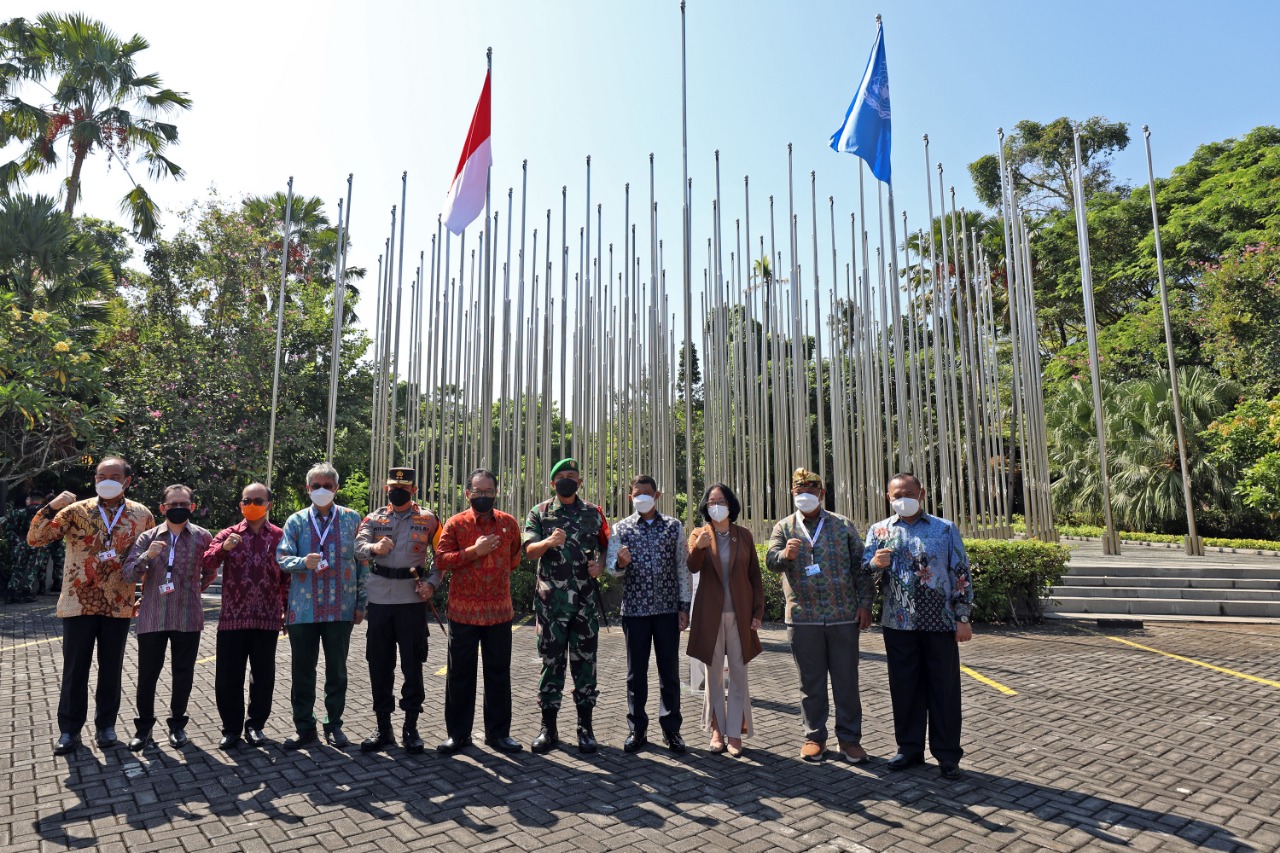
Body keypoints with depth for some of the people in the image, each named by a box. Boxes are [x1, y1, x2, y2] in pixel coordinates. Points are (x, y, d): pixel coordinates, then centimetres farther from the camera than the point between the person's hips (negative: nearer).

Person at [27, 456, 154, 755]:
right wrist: (51, 508, -22)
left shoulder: (141, 515, 0)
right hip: (78, 603, -1)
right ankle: (69, 729, 23)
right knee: (75, 669, 8)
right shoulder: (76, 511, -3)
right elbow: (34, 539, -7)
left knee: (111, 669, 11)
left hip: (119, 606, 1)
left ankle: (106, 725, 25)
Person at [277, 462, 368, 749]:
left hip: (341, 608, 0)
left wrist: (361, 602, 2)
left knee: (337, 671, 9)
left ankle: (334, 725, 23)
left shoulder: (352, 519, 4)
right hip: (303, 608, 1)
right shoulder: (296, 520, 5)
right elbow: (282, 557, -1)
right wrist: (303, 561, -23)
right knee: (303, 671, 8)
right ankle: (305, 728, 22)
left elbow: (362, 562, 5)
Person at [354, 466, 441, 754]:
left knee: (412, 665, 3)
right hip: (379, 600, 2)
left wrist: (432, 583, -10)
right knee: (379, 665, 9)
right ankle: (383, 728, 22)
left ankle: (411, 728, 16)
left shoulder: (428, 519, 4)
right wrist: (374, 547, -29)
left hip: (412, 599, -2)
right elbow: (358, 546, -7)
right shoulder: (373, 519, 9)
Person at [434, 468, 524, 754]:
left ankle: (498, 732, 23)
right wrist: (474, 551, -17)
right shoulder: (455, 524, -2)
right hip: (463, 610, -1)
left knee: (498, 674, 10)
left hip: (500, 610, 2)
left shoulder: (509, 523, 5)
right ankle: (458, 733, 23)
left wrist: (499, 576, 10)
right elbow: (441, 560, -10)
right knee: (460, 674, 9)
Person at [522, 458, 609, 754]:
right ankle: (548, 727, 16)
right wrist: (549, 542, -26)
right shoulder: (539, 513, 5)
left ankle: (585, 726, 16)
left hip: (586, 600, 1)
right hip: (551, 601, -1)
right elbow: (529, 550, -6)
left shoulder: (593, 513, 8)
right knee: (552, 662, 6)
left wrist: (600, 565, -6)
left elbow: (608, 548, 15)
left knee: (584, 662, 6)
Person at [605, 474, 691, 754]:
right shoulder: (621, 528, 3)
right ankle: (637, 729, 20)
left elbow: (682, 568, 4)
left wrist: (684, 606, -1)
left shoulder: (674, 526, 4)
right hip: (635, 609, 0)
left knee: (670, 671, 7)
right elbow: (610, 566, -2)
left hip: (668, 609, 0)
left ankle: (671, 729, 21)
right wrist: (621, 563, -26)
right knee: (636, 673, 8)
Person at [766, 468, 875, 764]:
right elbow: (770, 560, -8)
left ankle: (849, 738, 20)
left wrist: (864, 603, 0)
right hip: (802, 618, 0)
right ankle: (814, 737, 23)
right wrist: (786, 554, -30)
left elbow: (860, 566, 8)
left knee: (847, 680, 7)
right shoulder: (783, 528, 6)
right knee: (810, 681, 10)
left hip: (844, 617, 0)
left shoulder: (844, 525, 7)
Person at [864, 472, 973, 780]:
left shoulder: (945, 529, 3)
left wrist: (963, 618, -2)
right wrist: (876, 564, -20)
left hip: (940, 622, -1)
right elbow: (863, 568, 3)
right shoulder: (879, 531, 7)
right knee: (904, 686, 9)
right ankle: (909, 748, 24)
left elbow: (961, 573, 2)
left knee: (944, 687, 6)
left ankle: (947, 754, 18)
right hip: (898, 623, 2)